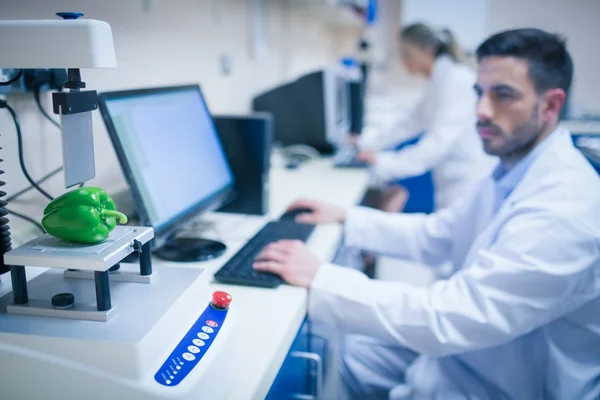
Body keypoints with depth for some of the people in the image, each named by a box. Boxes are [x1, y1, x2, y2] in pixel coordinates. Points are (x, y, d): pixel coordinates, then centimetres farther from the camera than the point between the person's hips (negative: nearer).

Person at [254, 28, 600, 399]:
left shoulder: (563, 207, -32)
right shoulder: (517, 169, -1)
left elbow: (450, 315, -34)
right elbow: (436, 234, 8)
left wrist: (319, 278, -31)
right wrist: (345, 218, 3)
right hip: (479, 345, 8)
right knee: (359, 354, 12)